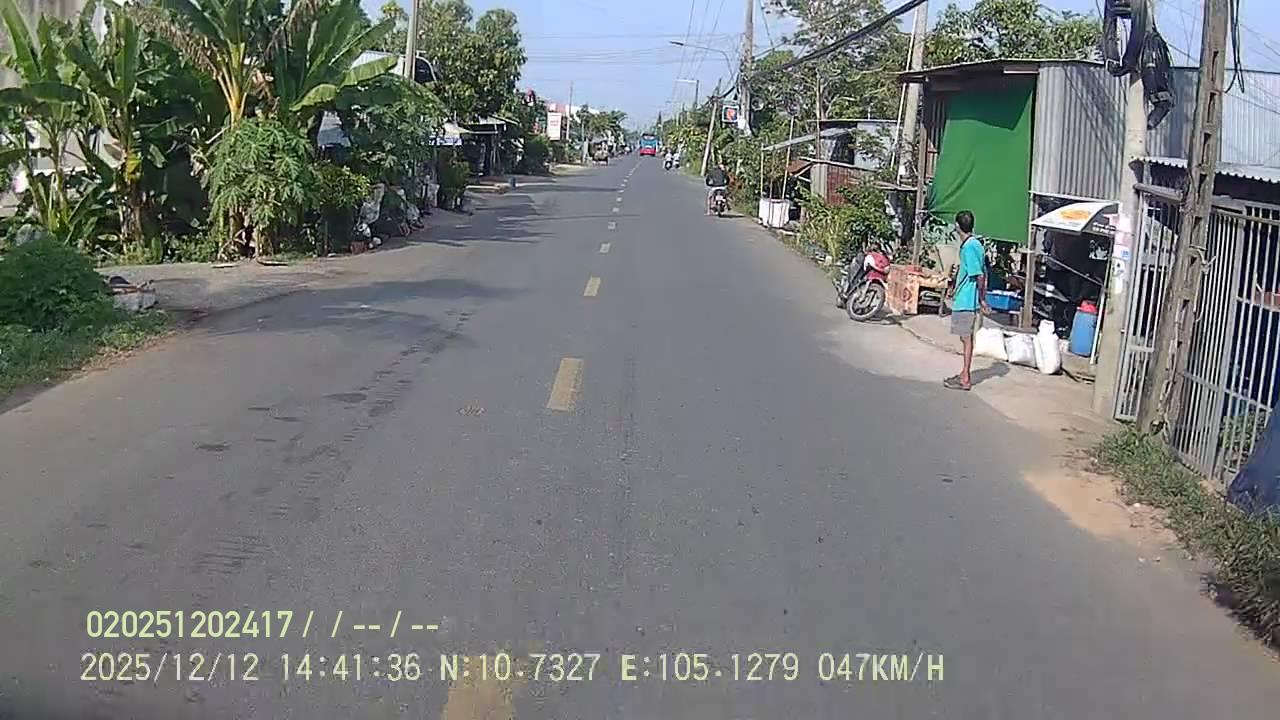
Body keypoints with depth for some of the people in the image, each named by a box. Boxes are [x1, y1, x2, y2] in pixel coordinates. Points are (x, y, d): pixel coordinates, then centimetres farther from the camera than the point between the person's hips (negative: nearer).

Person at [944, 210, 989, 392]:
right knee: (966, 338, 15)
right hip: (965, 300, 9)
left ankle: (966, 380, 1)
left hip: (966, 300, -9)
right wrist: (982, 298, 16)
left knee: (967, 338, -4)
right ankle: (964, 374, 24)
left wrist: (981, 299, -12)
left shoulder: (969, 247, -18)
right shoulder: (975, 244, 11)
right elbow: (982, 274, 14)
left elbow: (979, 275, -20)